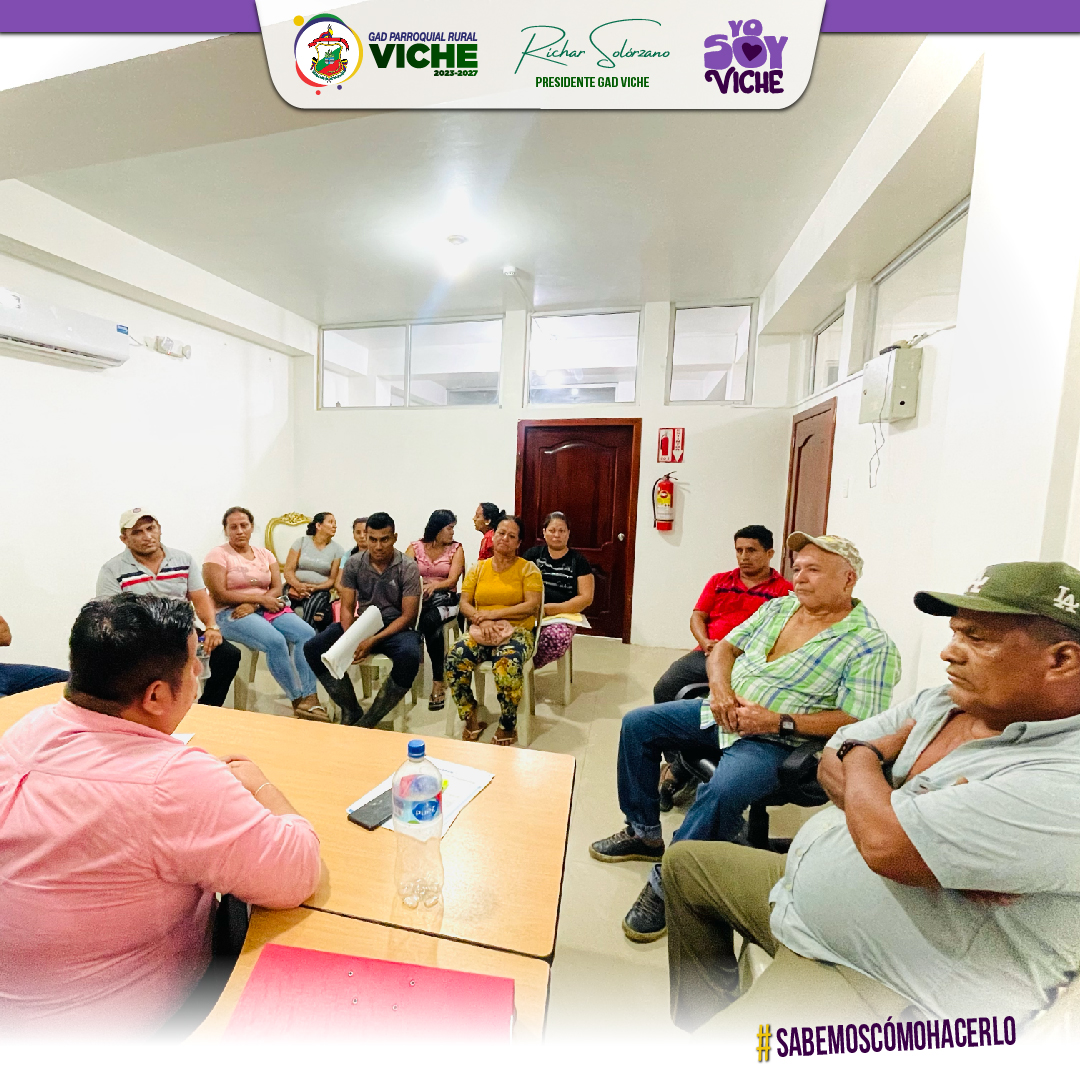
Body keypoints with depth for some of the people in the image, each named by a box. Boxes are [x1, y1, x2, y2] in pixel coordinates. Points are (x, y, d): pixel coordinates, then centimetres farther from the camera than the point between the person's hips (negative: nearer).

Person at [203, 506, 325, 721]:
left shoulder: (265, 554, 15)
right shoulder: (218, 555, 2)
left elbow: (277, 589, 5)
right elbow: (219, 595, -9)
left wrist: (252, 605, -13)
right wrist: (260, 598, -13)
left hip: (267, 609, 5)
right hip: (231, 614, -4)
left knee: (308, 634, -23)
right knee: (275, 640, -33)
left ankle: (309, 697, -27)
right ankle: (297, 701, -20)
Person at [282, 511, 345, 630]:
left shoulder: (338, 549, 7)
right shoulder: (301, 542, 8)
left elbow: (333, 579, 4)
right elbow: (288, 570, 2)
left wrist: (316, 588, -14)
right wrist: (298, 585, -17)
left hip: (320, 590, 0)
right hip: (296, 588, 0)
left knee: (313, 604, -34)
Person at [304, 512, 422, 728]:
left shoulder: (408, 568, -8)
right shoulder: (354, 564, 2)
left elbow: (407, 616, -11)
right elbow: (347, 608, 2)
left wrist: (374, 640, -22)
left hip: (396, 627, -4)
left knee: (409, 657, -36)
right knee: (313, 648, -17)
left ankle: (368, 722, -16)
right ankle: (352, 711, -3)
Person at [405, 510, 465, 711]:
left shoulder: (456, 549, 5)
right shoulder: (415, 547, 8)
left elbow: (452, 580, -7)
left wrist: (434, 585, -27)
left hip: (445, 598, -1)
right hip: (419, 596, 1)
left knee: (430, 619, -34)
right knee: (433, 627, -33)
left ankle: (438, 682, -25)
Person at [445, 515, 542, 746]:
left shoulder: (528, 568, 3)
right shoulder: (478, 568, 13)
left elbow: (532, 606, -9)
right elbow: (464, 603, 6)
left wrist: (493, 613, -14)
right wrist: (481, 620, -15)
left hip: (516, 631, -3)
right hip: (480, 631, 3)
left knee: (509, 663, -35)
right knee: (454, 658, -26)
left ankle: (507, 727, -11)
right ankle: (471, 721, -5)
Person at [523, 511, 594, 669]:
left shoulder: (578, 561, 10)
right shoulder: (533, 554, 15)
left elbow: (586, 597, 3)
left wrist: (556, 608, -11)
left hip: (563, 616, 0)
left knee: (559, 637, -37)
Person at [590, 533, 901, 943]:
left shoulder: (871, 644, -9)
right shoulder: (777, 607, 10)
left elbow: (858, 721, -16)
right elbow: (724, 647, 12)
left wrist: (779, 721, -22)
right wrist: (720, 687, -8)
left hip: (775, 741, -7)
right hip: (721, 712, 7)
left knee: (723, 791, -35)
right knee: (638, 723, 3)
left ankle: (666, 883, -10)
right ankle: (644, 833, 17)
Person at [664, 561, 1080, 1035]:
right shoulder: (939, 702, -1)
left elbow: (884, 842, -34)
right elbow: (831, 765, 1)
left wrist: (866, 756, -13)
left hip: (888, 989, -8)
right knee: (684, 861, 18)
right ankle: (704, 1018, 32)